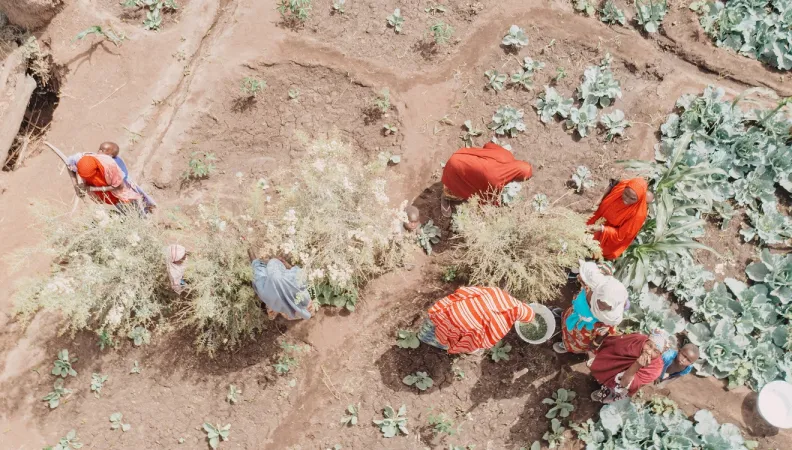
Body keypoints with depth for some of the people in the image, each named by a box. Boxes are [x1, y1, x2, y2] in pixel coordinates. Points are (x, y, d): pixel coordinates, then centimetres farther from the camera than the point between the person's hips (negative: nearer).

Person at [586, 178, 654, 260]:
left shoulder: (638, 214, -37)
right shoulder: (620, 187, -27)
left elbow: (621, 235, -26)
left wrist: (602, 229, -37)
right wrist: (596, 221, -13)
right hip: (602, 223, 4)